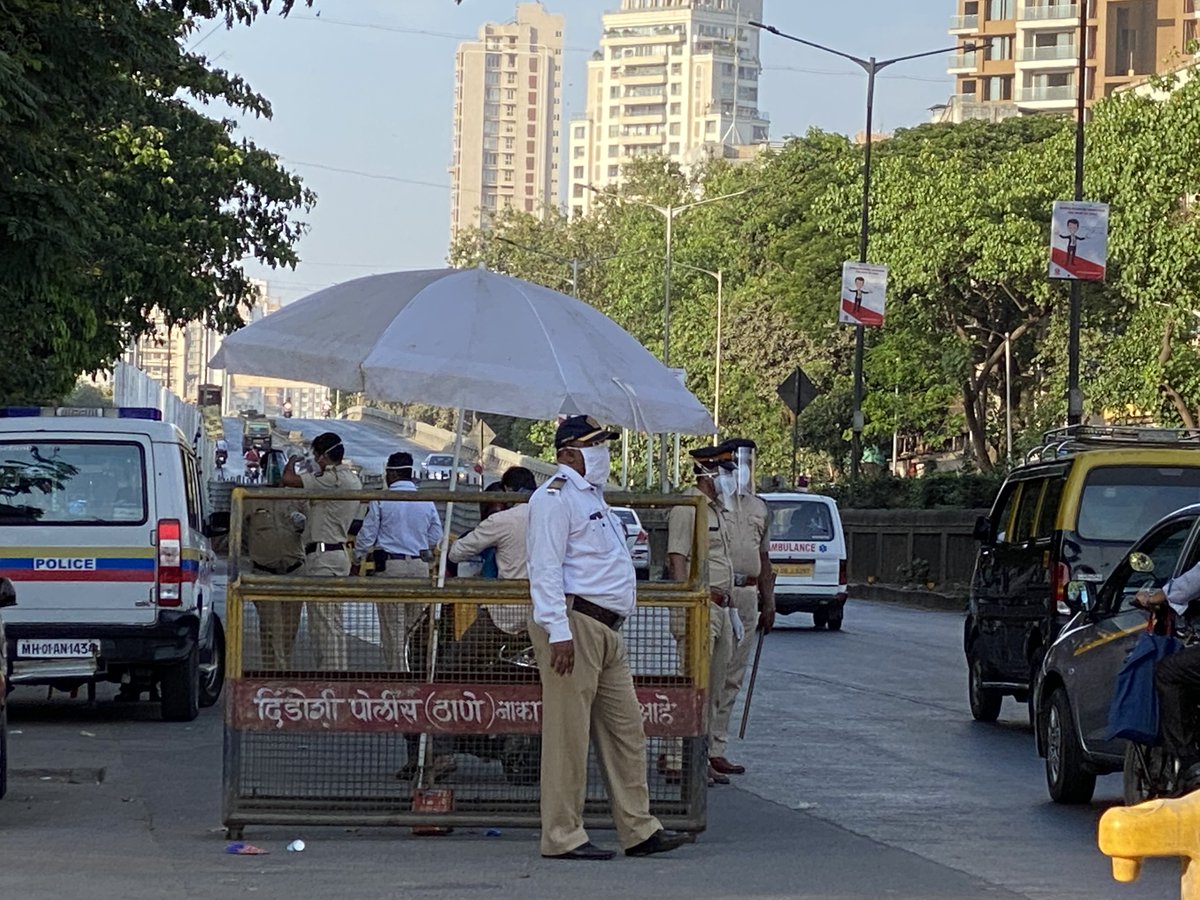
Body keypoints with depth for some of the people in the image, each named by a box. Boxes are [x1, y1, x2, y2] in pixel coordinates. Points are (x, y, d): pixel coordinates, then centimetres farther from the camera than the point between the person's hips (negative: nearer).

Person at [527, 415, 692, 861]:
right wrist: (559, 632, -24)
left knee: (625, 728, 10)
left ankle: (638, 829, 13)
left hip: (606, 630, 10)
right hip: (574, 625, -10)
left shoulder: (592, 497, 23)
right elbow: (545, 569, -17)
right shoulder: (555, 497, -9)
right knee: (569, 732, -6)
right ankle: (562, 836, -2)